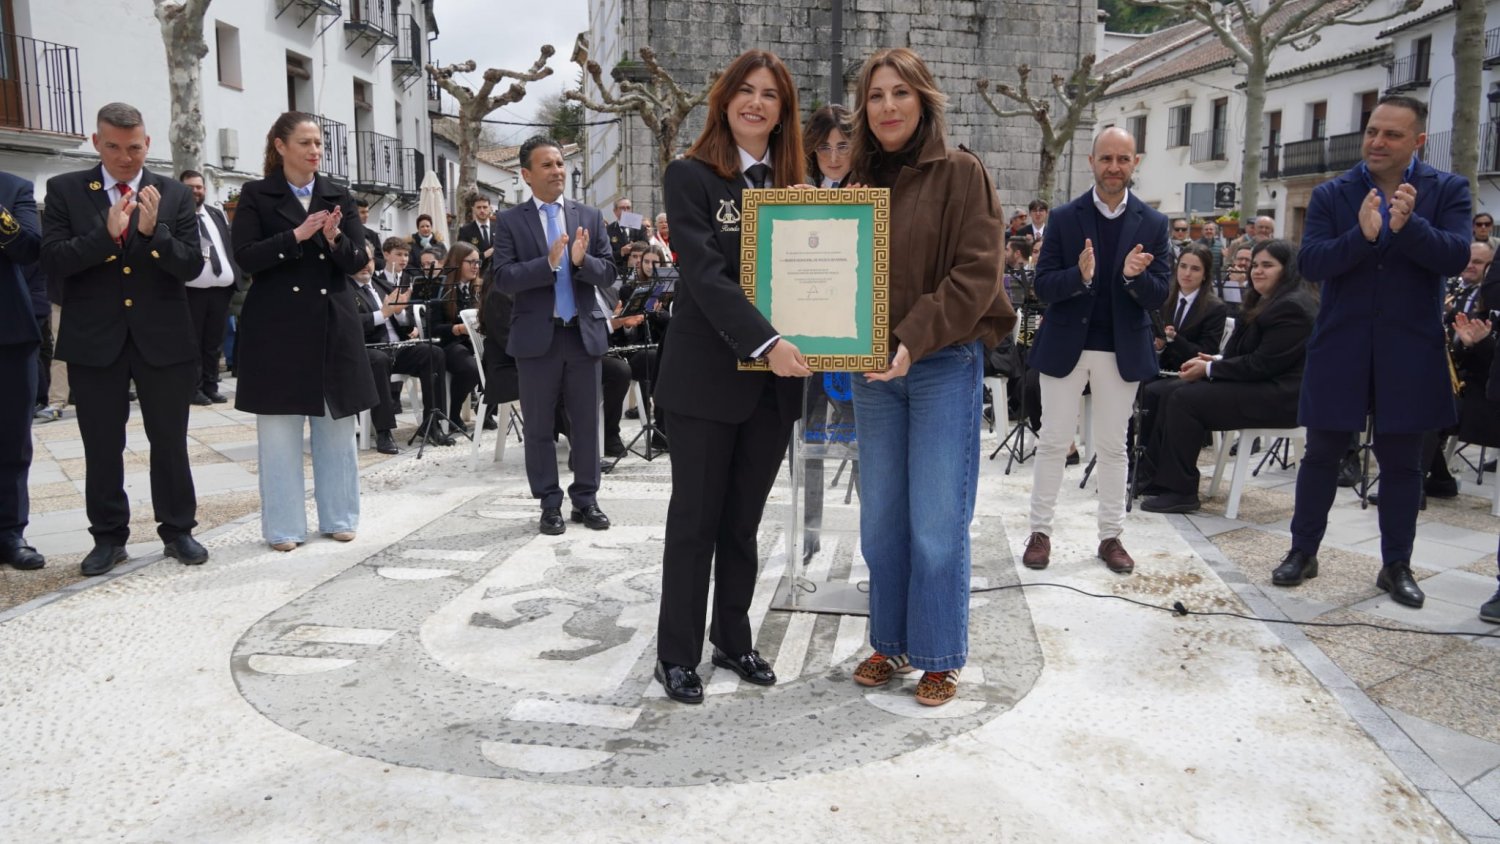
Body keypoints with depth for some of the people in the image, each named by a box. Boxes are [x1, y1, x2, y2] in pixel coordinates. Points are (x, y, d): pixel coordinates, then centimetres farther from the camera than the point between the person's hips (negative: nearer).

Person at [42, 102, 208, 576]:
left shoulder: (175, 195, 3)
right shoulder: (65, 191, 2)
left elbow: (192, 266, -4)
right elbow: (52, 260, -8)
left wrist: (154, 231, -21)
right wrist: (107, 233, -21)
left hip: (163, 339, 0)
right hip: (94, 341, 0)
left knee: (170, 442, 8)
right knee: (101, 447, 9)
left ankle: (177, 531, 21)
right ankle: (108, 537, 22)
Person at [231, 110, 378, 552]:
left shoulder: (339, 196, 10)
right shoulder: (256, 195, 3)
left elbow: (358, 261, 4)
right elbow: (246, 256, -7)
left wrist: (334, 239, -16)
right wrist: (297, 236, -17)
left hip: (333, 324, 3)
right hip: (277, 326, -2)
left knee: (337, 425, 7)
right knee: (279, 428, 1)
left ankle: (338, 517, 19)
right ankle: (284, 526, 11)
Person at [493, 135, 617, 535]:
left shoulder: (590, 216, 7)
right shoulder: (511, 221, 0)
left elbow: (608, 273, 3)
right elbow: (503, 279, -9)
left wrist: (582, 260, -18)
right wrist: (548, 262, -22)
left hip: (584, 333, 2)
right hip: (536, 337, -2)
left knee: (586, 424, 9)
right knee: (539, 427, 6)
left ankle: (586, 499, 21)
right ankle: (550, 505, 17)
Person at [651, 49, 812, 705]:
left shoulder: (793, 183, 12)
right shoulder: (691, 176, -5)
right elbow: (705, 275, -17)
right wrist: (766, 343, -27)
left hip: (775, 379, 5)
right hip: (707, 375, -4)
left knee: (743, 521, 14)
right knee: (695, 520, 3)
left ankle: (733, 640, 28)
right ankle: (677, 655, 16)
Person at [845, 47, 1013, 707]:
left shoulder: (961, 173, -4)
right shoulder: (860, 185, 10)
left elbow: (977, 273, -13)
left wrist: (913, 341, -22)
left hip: (945, 366, -5)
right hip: (873, 372, 5)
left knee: (936, 521, -2)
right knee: (881, 518, 10)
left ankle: (940, 657, 14)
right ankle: (889, 643, 25)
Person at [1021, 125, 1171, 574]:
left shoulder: (1152, 224, 0)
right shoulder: (1065, 217, -2)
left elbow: (1158, 297, -3)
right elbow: (1043, 286, -7)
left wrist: (1134, 275, -24)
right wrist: (1079, 276, -26)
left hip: (1122, 349, 1)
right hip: (1066, 346, -1)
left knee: (1113, 447, 10)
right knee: (1053, 442, 6)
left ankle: (1111, 536, 20)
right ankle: (1040, 532, 16)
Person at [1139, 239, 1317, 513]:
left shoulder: (1292, 308, -15)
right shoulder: (1261, 302, 17)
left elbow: (1262, 365, -21)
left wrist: (1210, 369, -15)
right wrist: (1215, 360, -2)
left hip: (1278, 397, -10)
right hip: (1252, 383, 10)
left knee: (1184, 398, -25)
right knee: (1159, 392, -3)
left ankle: (1180, 491, -17)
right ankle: (1152, 477, -3)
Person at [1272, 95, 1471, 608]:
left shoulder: (1447, 191, 2)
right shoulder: (1331, 195, 2)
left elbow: (1455, 257, -12)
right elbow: (1311, 262, -10)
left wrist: (1407, 226, -28)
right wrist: (1362, 235, -26)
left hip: (1409, 351, 0)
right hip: (1340, 349, 0)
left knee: (1401, 461, 9)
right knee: (1322, 455, 9)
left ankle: (1396, 566, 23)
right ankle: (1303, 551, 24)